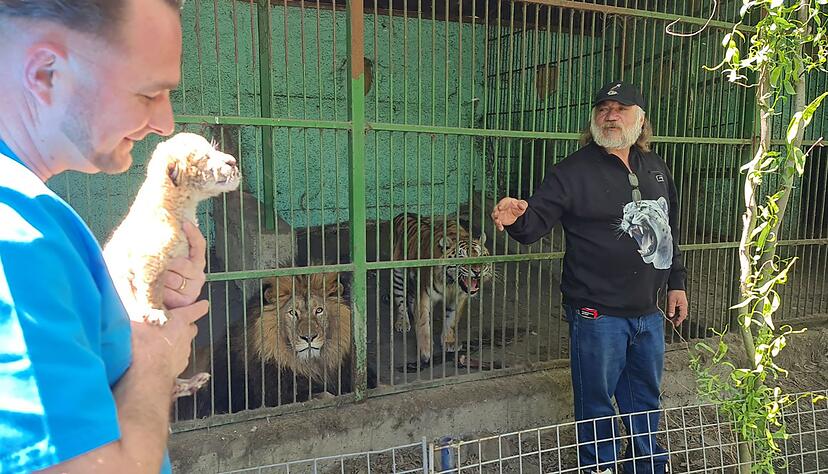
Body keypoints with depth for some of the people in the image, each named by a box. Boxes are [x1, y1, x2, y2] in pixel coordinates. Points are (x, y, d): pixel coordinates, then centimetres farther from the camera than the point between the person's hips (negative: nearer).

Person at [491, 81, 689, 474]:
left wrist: (676, 283, 16)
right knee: (597, 403, 7)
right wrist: (518, 218, -40)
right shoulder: (573, 171, -9)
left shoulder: (655, 168, 10)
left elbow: (669, 231, 18)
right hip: (597, 313, -6)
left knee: (646, 397, 23)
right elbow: (537, 222, -17)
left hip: (648, 311, 6)